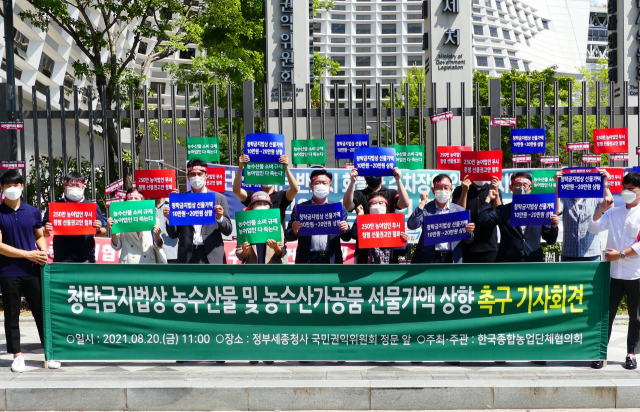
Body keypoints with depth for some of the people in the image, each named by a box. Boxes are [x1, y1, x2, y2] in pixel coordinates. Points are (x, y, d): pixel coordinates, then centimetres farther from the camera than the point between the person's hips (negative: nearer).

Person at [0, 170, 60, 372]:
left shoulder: (33, 212, 9)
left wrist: (43, 252, -3)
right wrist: (28, 254, -12)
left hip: (32, 271, 2)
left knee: (42, 311, 3)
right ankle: (17, 355, 14)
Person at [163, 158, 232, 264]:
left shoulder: (219, 198, 8)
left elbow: (228, 231, 6)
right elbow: (173, 235, 10)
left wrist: (220, 218, -13)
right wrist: (170, 219, -9)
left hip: (212, 256, -1)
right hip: (187, 257, 1)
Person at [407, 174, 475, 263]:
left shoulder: (459, 210, 11)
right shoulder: (426, 209, 5)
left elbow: (467, 240, 11)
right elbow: (411, 225, -12)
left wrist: (469, 232, -14)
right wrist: (423, 202, -10)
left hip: (451, 259, 2)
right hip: (428, 259, -2)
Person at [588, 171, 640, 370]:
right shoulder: (614, 212, 11)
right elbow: (594, 228, 5)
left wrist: (621, 254, -15)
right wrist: (601, 209, -4)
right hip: (613, 272, 3)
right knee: (606, 314, 3)